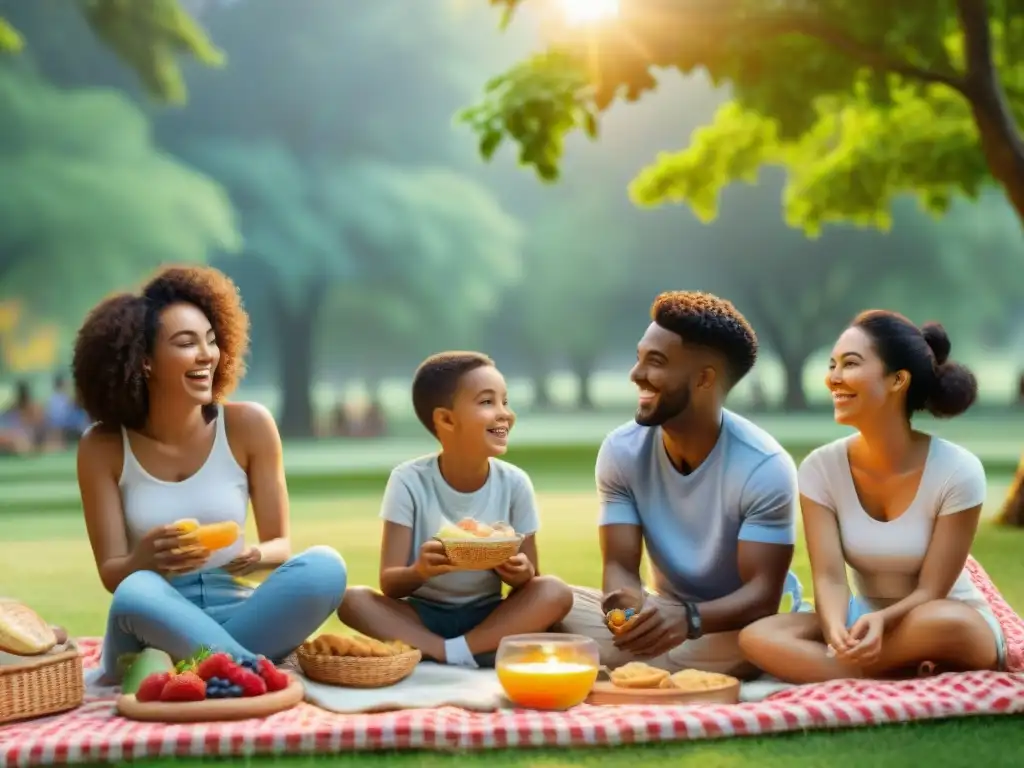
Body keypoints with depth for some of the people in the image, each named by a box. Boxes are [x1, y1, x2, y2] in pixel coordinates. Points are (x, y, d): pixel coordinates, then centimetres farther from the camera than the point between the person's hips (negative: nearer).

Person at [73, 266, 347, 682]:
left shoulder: (248, 425, -3)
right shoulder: (102, 447, -3)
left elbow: (280, 544, 3)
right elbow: (111, 573, -4)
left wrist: (257, 556, -23)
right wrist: (145, 559, -29)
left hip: (236, 617, 2)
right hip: (152, 632, -2)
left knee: (324, 566, -27)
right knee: (136, 593, -37)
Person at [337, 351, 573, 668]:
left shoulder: (514, 483, -8)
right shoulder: (409, 481, -12)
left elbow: (531, 578, -2)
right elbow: (389, 584, -15)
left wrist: (521, 573, -27)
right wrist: (419, 572, -38)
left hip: (486, 617, 1)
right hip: (422, 615, -1)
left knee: (556, 592, -25)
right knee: (353, 599, -28)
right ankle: (476, 653, -31)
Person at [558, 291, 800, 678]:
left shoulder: (765, 467, -20)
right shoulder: (621, 450, -8)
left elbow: (763, 596, -22)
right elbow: (620, 566, -9)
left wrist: (689, 619, -43)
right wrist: (629, 603, -35)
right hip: (664, 614, 3)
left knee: (762, 641, -38)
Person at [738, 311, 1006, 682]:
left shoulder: (957, 471, -17)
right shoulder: (821, 468, -8)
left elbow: (931, 591, -17)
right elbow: (830, 578, -16)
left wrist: (881, 620, -39)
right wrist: (836, 631, -39)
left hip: (958, 626, -3)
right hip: (866, 622, 3)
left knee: (946, 625, -41)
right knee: (758, 638, -26)